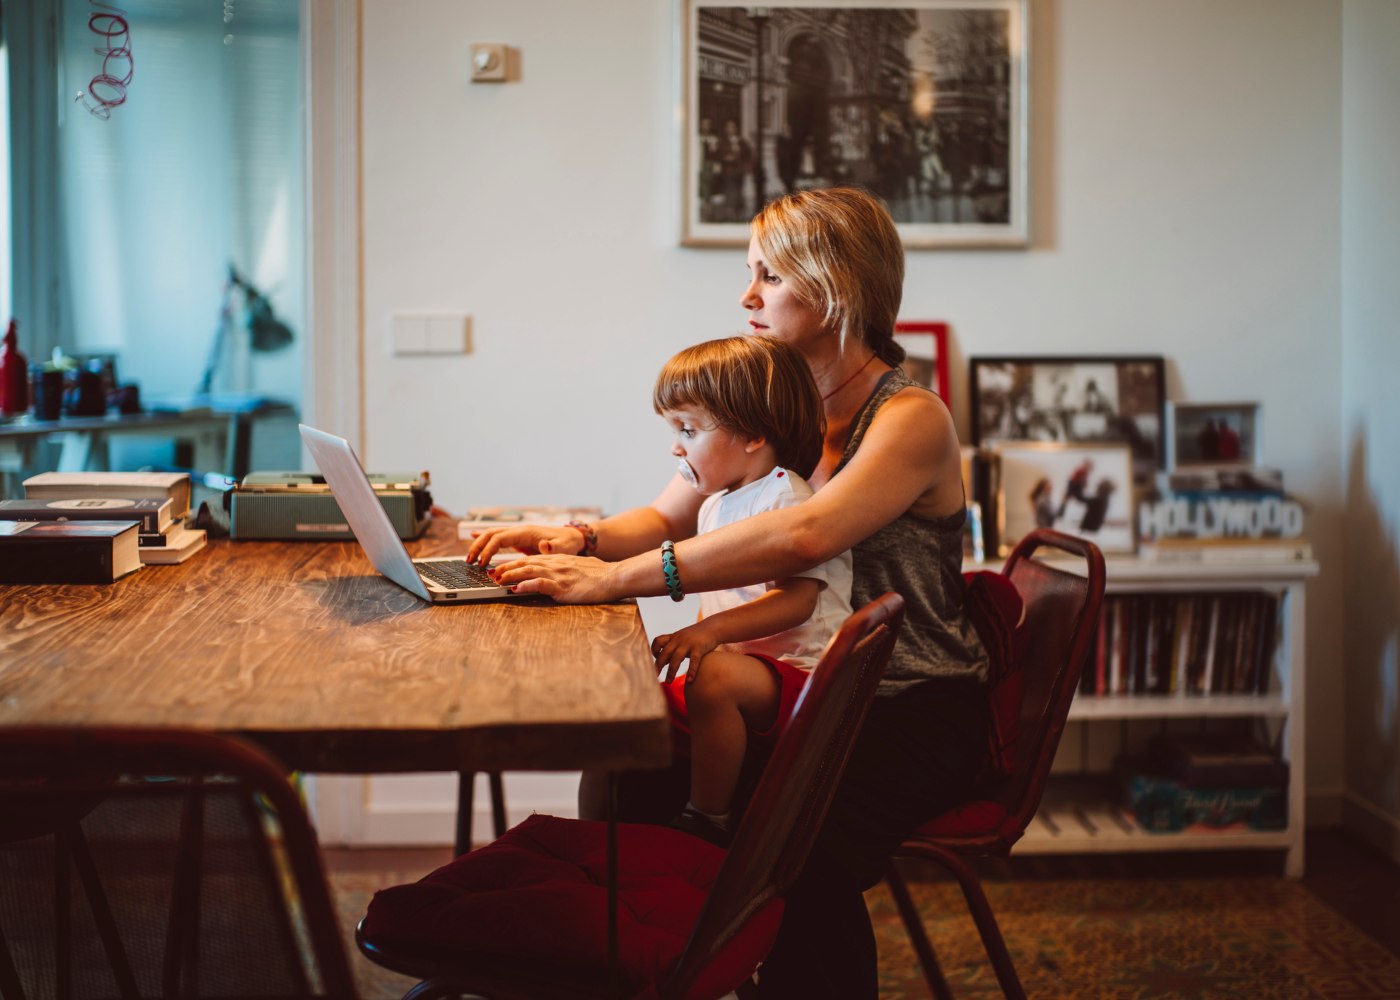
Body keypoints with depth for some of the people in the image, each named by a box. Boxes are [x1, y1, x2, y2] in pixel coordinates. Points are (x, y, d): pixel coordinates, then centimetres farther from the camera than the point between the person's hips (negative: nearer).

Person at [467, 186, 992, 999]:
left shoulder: (912, 419, -14)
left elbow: (803, 536, -32)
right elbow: (666, 519, 12)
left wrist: (613, 578, -36)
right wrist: (579, 539, -11)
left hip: (917, 710, -6)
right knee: (623, 768, -19)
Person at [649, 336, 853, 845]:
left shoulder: (786, 497, -13)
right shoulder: (715, 505, 16)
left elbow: (797, 600, -25)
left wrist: (712, 631, -35)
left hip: (800, 674, -10)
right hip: (743, 666, 10)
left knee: (715, 677, -35)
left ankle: (708, 821, -22)